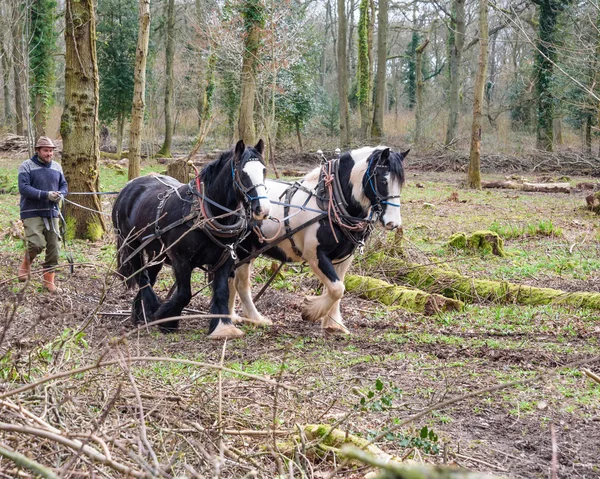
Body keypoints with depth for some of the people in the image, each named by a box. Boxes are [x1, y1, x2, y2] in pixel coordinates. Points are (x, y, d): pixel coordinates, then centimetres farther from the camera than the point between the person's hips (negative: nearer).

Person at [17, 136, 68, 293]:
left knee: (54, 247, 2)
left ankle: (49, 280, 13)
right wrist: (45, 194, -23)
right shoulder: (27, 166, -6)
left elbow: (64, 185, 16)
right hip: (32, 213, -5)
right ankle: (26, 264, 14)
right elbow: (23, 188, -15)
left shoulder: (56, 167, 11)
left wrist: (60, 194, -8)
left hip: (52, 213, 5)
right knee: (37, 243, -19)